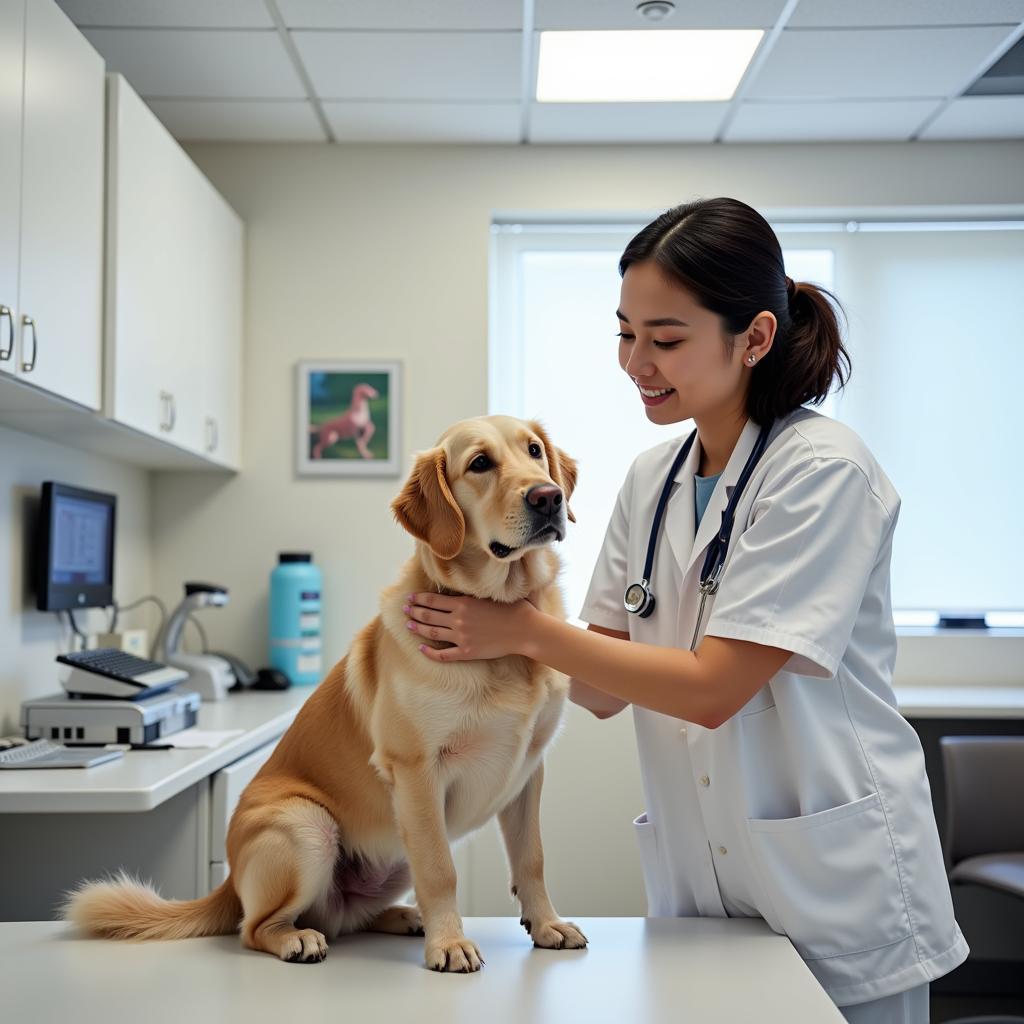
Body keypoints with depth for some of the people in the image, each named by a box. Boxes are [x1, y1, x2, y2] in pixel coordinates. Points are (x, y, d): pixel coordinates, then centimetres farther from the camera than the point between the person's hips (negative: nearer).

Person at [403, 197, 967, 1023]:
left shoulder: (824, 471, -17)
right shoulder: (651, 479, 4)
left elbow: (712, 688, -20)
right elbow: (606, 690, 4)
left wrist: (525, 629, -16)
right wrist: (484, 626, -12)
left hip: (837, 893, -5)